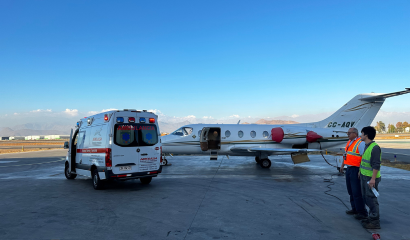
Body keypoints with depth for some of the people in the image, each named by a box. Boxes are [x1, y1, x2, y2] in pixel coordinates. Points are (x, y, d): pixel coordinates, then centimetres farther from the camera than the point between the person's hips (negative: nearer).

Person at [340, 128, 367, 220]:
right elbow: (346, 154, 22)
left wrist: (361, 170, -25)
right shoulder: (349, 142, 14)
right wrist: (342, 165, 20)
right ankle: (355, 209, 26)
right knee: (351, 191, 15)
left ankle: (362, 213, 3)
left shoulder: (360, 143, -16)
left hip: (356, 170, -9)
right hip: (349, 169, 9)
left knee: (357, 192, -6)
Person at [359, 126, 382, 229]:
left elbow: (376, 165, -22)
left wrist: (373, 179, -24)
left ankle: (375, 221, 6)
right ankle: (372, 217, 28)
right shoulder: (367, 146, 12)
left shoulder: (375, 147, -19)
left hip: (371, 178, -10)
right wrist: (361, 172, 23)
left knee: (371, 198, -3)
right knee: (366, 198, 16)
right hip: (364, 176, 10)